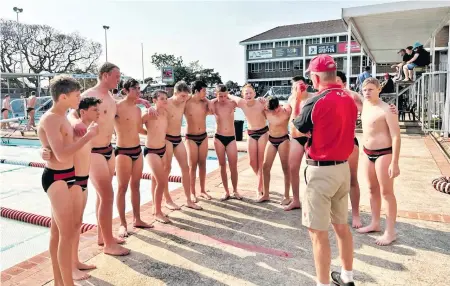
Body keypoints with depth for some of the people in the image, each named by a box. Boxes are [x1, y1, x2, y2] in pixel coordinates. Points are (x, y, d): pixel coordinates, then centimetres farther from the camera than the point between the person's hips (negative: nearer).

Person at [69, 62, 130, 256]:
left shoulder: (111, 98, 10)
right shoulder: (88, 96, -16)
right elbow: (71, 115, -24)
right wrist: (76, 123, -47)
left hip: (108, 150, 9)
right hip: (93, 152, -9)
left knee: (102, 195, 17)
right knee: (108, 196, -6)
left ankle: (102, 236, 32)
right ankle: (109, 244, 7)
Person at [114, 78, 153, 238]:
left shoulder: (137, 109, 11)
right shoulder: (117, 107, -12)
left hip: (138, 150, 7)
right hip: (123, 152, -7)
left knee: (135, 186, 13)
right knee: (122, 188, 2)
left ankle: (137, 219, 24)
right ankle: (123, 224, 12)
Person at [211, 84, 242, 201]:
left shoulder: (232, 103, -4)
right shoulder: (213, 104, -4)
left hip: (231, 138, 0)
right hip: (218, 138, 0)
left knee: (233, 166, 1)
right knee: (222, 165, 7)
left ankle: (235, 191, 19)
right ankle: (226, 191, 19)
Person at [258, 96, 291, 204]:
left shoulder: (286, 111, -15)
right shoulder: (267, 112, -4)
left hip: (283, 140, -4)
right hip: (271, 140, 5)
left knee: (285, 168, 2)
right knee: (265, 167, 4)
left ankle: (287, 196, 12)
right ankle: (266, 194, 17)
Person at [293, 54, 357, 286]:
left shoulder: (315, 103, -17)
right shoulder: (349, 100, 5)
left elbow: (297, 131, -3)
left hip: (320, 170, -8)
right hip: (343, 168, 8)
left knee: (318, 232, 2)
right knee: (341, 225, 20)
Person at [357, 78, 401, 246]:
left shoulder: (386, 110, -18)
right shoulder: (366, 105, 5)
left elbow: (396, 136, -20)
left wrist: (394, 163, -23)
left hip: (383, 153, -8)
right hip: (367, 153, 8)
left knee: (386, 192, -2)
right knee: (373, 190, 16)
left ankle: (390, 232, 8)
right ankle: (375, 223, 29)